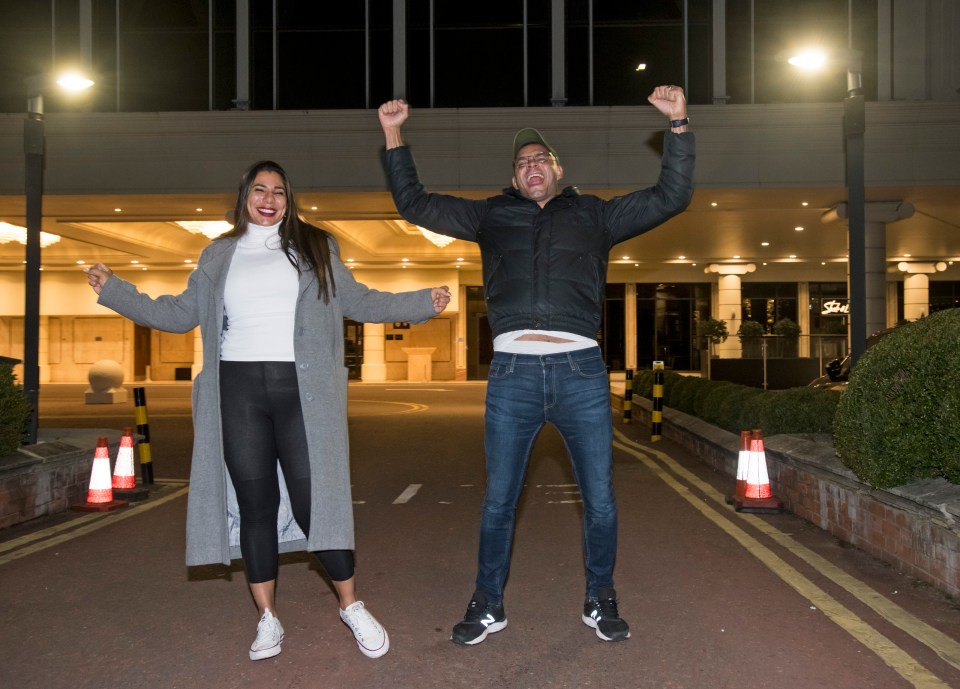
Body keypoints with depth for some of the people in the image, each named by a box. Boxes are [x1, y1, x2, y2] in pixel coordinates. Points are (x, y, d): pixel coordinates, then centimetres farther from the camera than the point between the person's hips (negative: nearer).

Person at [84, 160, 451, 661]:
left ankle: (351, 606, 11)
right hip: (238, 389, 2)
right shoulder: (219, 256, 15)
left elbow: (358, 301, 11)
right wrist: (114, 291, 9)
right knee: (255, 504, 5)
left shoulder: (314, 248, 11)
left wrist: (421, 303, 3)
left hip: (300, 389, -2)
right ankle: (268, 619, 17)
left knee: (313, 500, -6)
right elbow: (180, 314, 14)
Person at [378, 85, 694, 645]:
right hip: (513, 372, 0)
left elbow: (671, 197, 15)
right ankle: (488, 605, 25)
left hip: (581, 369, 0)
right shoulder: (492, 215, 19)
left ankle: (601, 602, 27)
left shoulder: (593, 215, 17)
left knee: (600, 501, 7)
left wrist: (679, 125, 7)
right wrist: (395, 137, 15)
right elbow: (417, 205, 21)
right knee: (498, 501, 8)